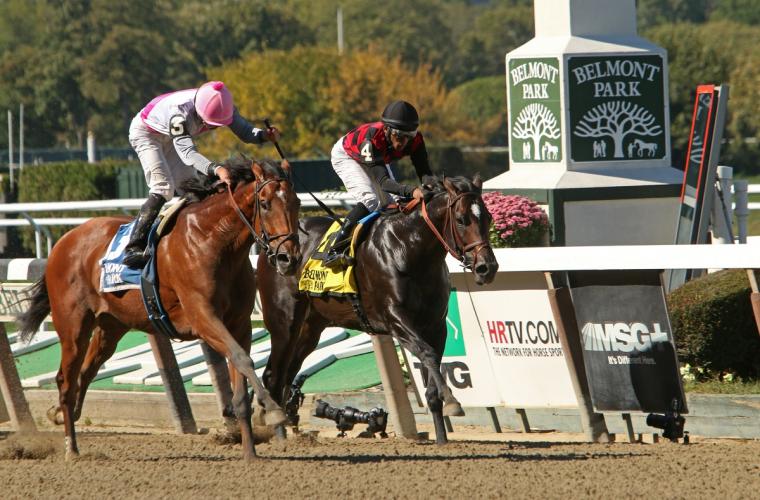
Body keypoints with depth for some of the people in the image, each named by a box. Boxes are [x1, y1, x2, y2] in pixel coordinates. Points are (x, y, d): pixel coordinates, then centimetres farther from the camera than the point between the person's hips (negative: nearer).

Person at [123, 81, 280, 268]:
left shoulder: (222, 107, -24)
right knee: (163, 188, -22)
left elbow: (245, 132, -18)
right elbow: (187, 152, -53)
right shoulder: (180, 112, -44)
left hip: (171, 137, 8)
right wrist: (216, 169, -68)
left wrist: (265, 135, -41)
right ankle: (133, 249, -24)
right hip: (145, 132, -8)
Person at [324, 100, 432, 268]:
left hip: (377, 158, 6)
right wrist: (411, 191, -67)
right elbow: (383, 181, -51)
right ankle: (333, 251, -24)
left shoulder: (415, 139, -31)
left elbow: (424, 172, -32)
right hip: (345, 155, -6)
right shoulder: (372, 138, -46)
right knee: (370, 201, -26)